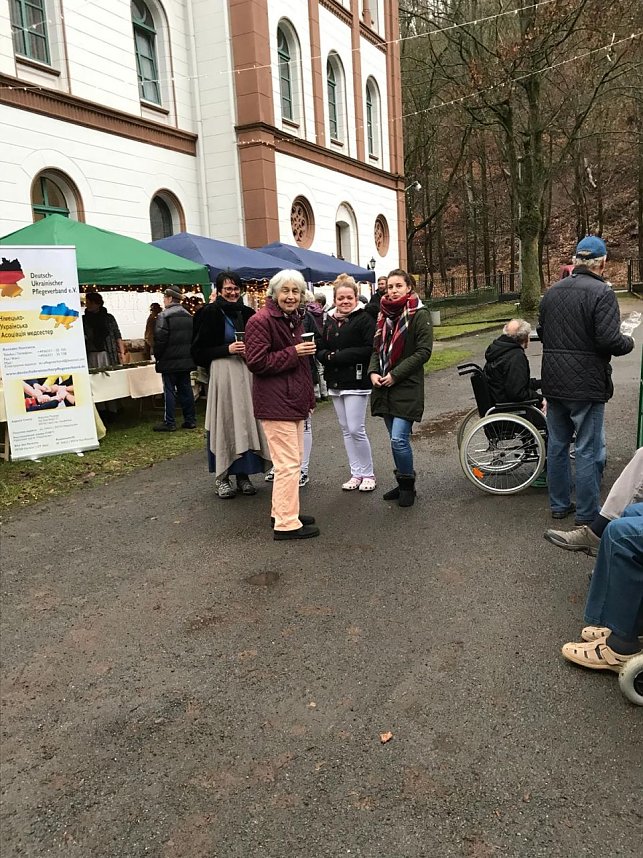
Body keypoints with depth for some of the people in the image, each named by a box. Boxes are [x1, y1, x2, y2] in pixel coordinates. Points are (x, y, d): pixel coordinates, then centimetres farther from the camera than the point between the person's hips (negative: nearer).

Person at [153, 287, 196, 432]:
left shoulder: (164, 316, -12)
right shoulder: (188, 316, 11)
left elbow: (160, 339, -17)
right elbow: (193, 337, 15)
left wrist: (157, 356, -5)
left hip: (170, 361, -7)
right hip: (186, 360, 7)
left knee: (169, 391, -2)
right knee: (186, 389, 10)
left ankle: (169, 423, 0)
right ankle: (190, 420, 13)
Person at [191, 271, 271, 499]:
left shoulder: (247, 313, 9)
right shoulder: (210, 313, -2)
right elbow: (199, 350, -4)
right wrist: (228, 349, -14)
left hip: (246, 373, 4)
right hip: (222, 373, -4)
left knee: (246, 421, 5)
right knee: (224, 422, -2)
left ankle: (243, 474, 15)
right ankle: (222, 477, 8)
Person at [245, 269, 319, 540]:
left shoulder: (295, 319, 18)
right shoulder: (261, 320, -12)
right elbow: (256, 362, -20)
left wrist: (309, 396, 22)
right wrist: (293, 353, -19)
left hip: (294, 400, 10)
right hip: (275, 403, -10)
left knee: (293, 459, 16)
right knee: (288, 463, -9)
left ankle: (282, 512, 27)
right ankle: (286, 524, -1)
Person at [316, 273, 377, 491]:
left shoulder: (364, 319, -7)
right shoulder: (330, 321, 13)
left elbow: (369, 349, -17)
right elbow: (320, 348, 12)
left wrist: (338, 356, -16)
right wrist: (328, 357, -11)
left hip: (356, 382, -7)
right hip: (335, 382, 7)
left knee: (356, 430, -7)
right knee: (346, 430, 11)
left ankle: (368, 474, 9)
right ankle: (356, 473, 21)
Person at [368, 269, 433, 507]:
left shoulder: (419, 315, -6)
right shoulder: (384, 314, 13)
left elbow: (424, 351, -12)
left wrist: (395, 374, -15)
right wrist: (373, 371, -1)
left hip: (407, 388, -6)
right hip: (384, 388, 6)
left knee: (399, 440, -12)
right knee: (397, 440, 13)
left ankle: (407, 484, 9)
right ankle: (403, 484, 27)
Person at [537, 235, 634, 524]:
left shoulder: (552, 291, 7)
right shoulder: (601, 292, -15)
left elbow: (541, 332, 15)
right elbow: (610, 340, -21)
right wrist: (629, 342, 0)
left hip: (554, 382, 7)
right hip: (586, 385, -6)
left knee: (557, 444, 16)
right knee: (588, 450, 2)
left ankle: (559, 504, 27)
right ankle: (587, 515, 10)